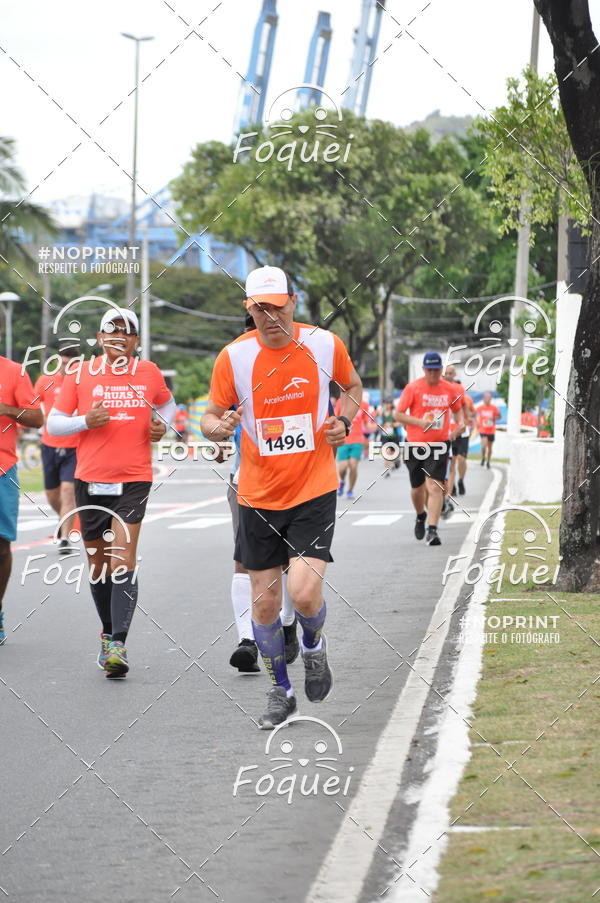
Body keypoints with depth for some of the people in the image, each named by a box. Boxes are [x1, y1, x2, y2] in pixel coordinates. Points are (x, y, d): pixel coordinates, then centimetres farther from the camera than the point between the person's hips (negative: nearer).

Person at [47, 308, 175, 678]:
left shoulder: (149, 373, 6)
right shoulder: (81, 374, 3)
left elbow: (167, 403, 26)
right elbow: (53, 423, 6)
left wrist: (163, 425, 4)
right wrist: (86, 421, -13)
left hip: (134, 480, -2)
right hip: (90, 480, 2)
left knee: (123, 559, -15)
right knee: (98, 562, 10)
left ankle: (118, 645, -21)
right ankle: (108, 633, 29)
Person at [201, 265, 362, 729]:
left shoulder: (325, 344, -4)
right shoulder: (233, 357, -7)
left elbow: (353, 385, 16)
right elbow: (211, 417, 3)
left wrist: (344, 421, -3)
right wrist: (220, 427, -20)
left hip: (314, 490, -1)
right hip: (258, 496, 1)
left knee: (304, 593, -16)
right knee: (265, 600, 5)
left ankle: (313, 643, 19)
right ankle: (280, 691, 26)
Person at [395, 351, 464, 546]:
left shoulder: (451, 389, 2)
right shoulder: (413, 388, -5)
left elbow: (458, 409, 21)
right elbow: (398, 414, -4)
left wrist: (460, 422, -1)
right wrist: (420, 422, -18)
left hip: (439, 444, 0)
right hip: (415, 444, 0)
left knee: (435, 486, -15)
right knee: (417, 488, 12)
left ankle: (432, 530, -16)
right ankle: (421, 516, 44)